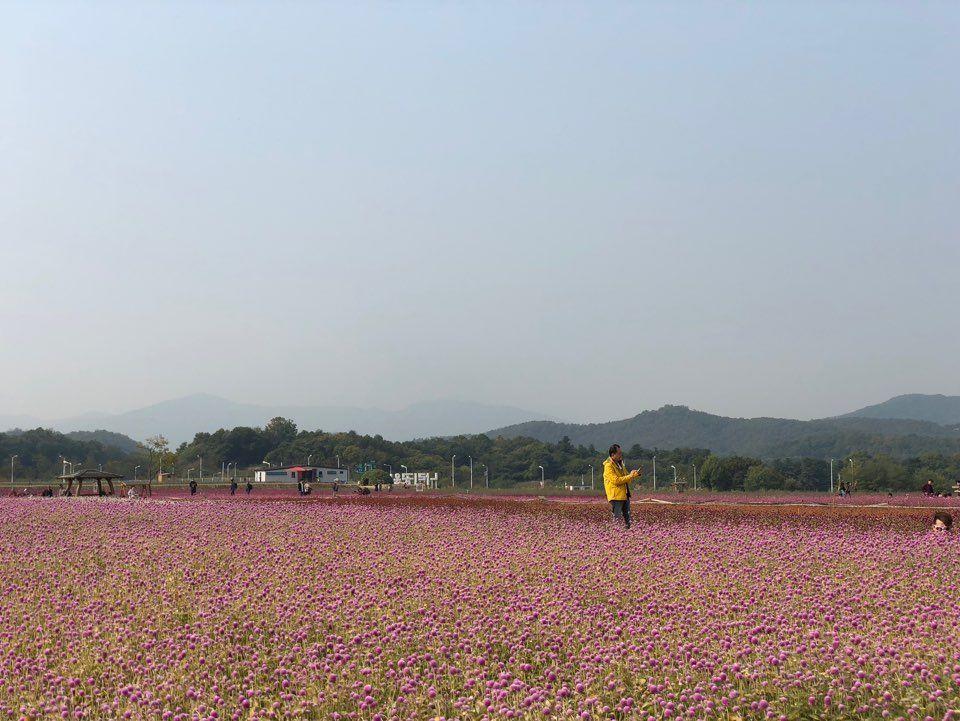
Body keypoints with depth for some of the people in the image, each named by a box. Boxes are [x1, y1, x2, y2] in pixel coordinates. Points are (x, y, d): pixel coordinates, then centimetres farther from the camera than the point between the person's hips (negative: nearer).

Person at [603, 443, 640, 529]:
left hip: (624, 495, 9)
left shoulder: (620, 463, 15)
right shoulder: (609, 465, -12)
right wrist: (630, 476, -19)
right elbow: (616, 480, -21)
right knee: (617, 520, -8)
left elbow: (626, 477, 22)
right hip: (616, 496, -9)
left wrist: (633, 475, 0)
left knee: (627, 519, 9)